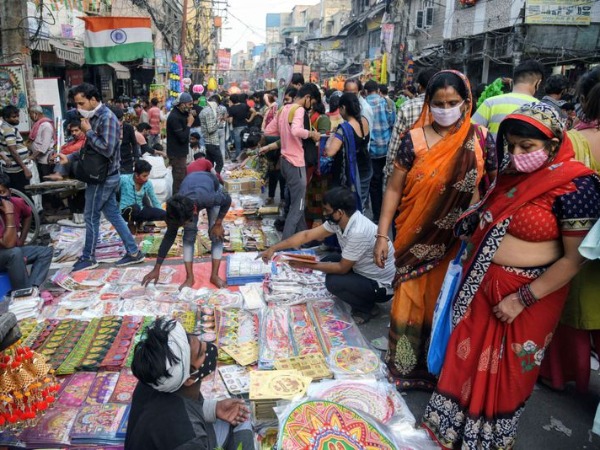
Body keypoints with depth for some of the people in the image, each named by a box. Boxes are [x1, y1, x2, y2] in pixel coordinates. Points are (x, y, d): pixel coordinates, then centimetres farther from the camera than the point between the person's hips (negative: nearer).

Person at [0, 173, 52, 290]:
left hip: (15, 250, 7)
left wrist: (21, 240, 7)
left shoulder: (17, 203, -9)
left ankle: (32, 288, -24)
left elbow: (27, 216, 16)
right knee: (15, 252, -34)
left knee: (46, 251, -7)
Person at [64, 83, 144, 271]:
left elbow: (107, 149, -28)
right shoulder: (95, 117, 10)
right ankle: (133, 252, 17)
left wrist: (88, 131, -18)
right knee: (113, 214, 12)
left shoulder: (106, 117, -19)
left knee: (91, 217, 3)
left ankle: (88, 258, 18)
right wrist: (69, 158, 9)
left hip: (103, 177, -9)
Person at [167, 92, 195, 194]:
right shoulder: (174, 117, -21)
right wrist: (189, 124, -18)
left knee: (181, 178, 20)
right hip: (177, 153, -10)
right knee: (179, 180, -5)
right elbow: (182, 137, -25)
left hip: (181, 152, 10)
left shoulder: (181, 114, 9)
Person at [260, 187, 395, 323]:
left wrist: (307, 265, -15)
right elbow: (307, 235, -1)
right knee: (328, 262, 6)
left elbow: (342, 268, -22)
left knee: (333, 282, -25)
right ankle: (363, 299, 12)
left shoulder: (358, 232, -32)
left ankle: (366, 308, 2)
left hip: (382, 285, -9)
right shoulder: (338, 220, -7)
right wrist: (273, 248, -2)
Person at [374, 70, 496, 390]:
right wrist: (382, 235, -5)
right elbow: (394, 189, -2)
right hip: (418, 239, 0)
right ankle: (405, 365, 30)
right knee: (411, 302, 8)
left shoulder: (481, 140, -4)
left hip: (460, 241, 1)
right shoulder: (414, 140, -5)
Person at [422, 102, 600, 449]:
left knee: (506, 371, 13)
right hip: (481, 284, 6)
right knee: (467, 358, 17)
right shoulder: (512, 174, 2)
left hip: (527, 295, -6)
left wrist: (523, 299, -18)